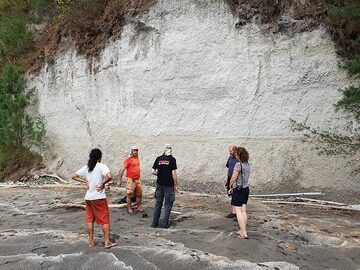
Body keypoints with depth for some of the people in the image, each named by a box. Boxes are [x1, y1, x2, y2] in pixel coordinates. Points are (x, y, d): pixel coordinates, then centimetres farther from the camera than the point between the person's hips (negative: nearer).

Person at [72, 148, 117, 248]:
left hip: (88, 197, 5)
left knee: (89, 219, 16)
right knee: (105, 220, 5)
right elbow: (109, 176, -27)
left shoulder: (86, 167, 6)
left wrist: (85, 181, 8)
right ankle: (107, 242, 7)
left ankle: (91, 241, 22)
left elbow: (74, 177, 12)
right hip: (99, 197, -5)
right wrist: (102, 184, -12)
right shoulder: (102, 166, -10)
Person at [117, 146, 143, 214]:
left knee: (139, 194, 13)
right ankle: (129, 209, 13)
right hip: (130, 179, -7)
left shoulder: (137, 158, 10)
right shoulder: (128, 159, -11)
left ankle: (139, 207, 26)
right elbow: (122, 169, -14)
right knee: (129, 195, 1)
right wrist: (119, 180, -18)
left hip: (138, 179, 7)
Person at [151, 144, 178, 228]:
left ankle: (154, 223, 18)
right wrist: (176, 185, -4)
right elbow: (173, 173, -12)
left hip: (159, 184, 4)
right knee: (168, 204, 6)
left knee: (158, 203, 13)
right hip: (169, 185, -4)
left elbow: (153, 172, 0)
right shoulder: (172, 159, -9)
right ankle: (165, 223, 7)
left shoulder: (158, 159, 1)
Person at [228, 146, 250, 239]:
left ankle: (244, 233, 1)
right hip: (246, 189, 8)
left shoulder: (238, 164, -18)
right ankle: (242, 231, 24)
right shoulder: (247, 164, 7)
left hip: (238, 190, -8)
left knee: (238, 211, -1)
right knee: (243, 211, 14)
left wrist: (230, 187, -1)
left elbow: (233, 179, -19)